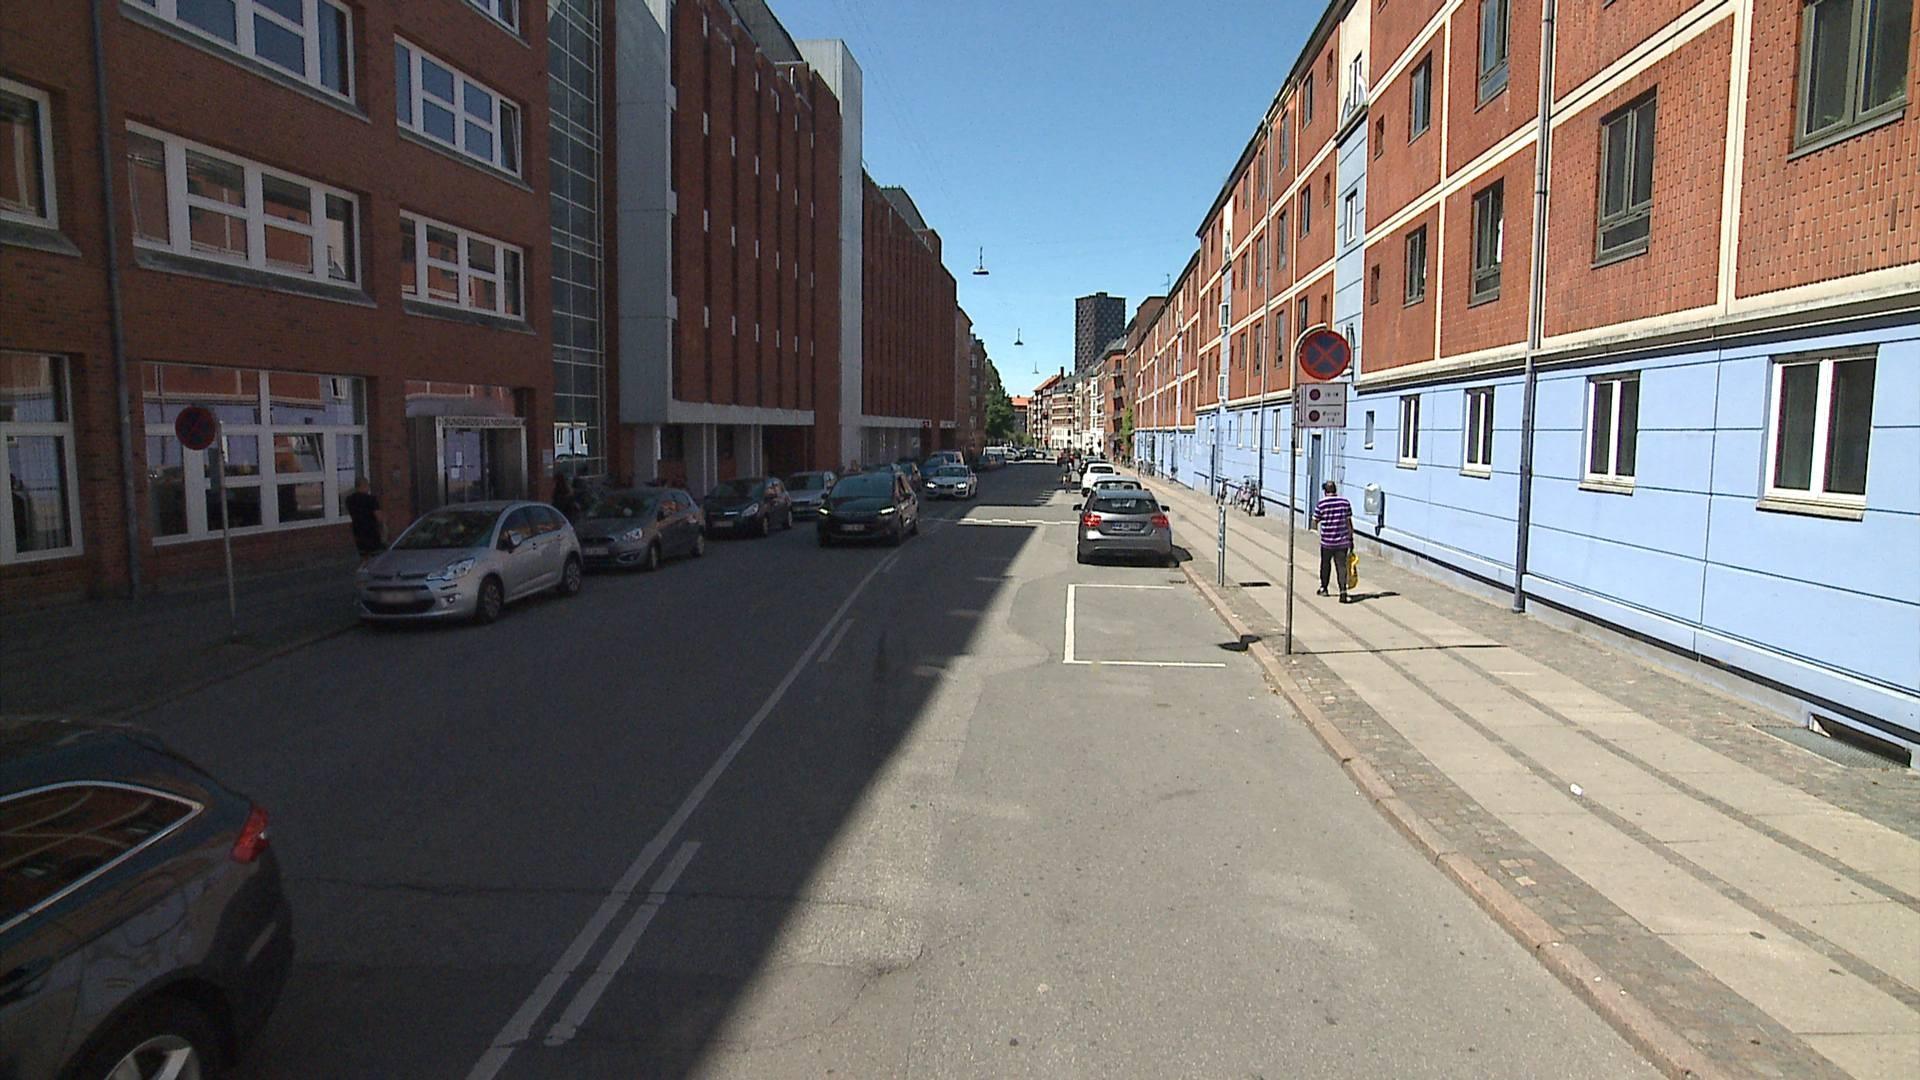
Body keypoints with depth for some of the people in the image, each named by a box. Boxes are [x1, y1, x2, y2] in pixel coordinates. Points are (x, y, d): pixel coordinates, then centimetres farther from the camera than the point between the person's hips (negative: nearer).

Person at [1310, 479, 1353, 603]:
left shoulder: (1321, 503, -7)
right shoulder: (1345, 502, 0)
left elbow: (1314, 523, -2)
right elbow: (1349, 523, 3)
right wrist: (1351, 539, 10)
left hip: (1327, 541, -1)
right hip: (1343, 541, 1)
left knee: (1325, 564, 18)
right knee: (1341, 566, 2)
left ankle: (1323, 588, 33)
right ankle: (1343, 591, -11)